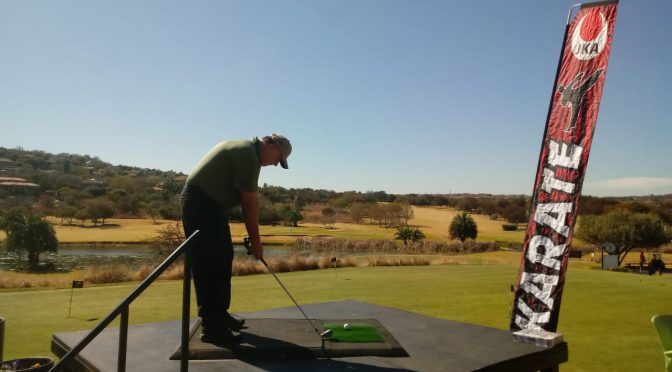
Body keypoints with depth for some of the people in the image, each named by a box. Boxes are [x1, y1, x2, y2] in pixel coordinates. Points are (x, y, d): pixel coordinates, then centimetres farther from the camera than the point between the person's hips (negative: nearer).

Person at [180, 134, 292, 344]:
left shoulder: (243, 150, 16)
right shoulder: (249, 157, -15)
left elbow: (247, 201, 15)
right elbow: (250, 204, -14)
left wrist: (253, 239, 12)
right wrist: (256, 241, -6)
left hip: (207, 205, 11)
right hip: (202, 206, -11)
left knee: (221, 262, 15)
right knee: (211, 267, -7)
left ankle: (219, 315, 25)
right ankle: (211, 327, -2)